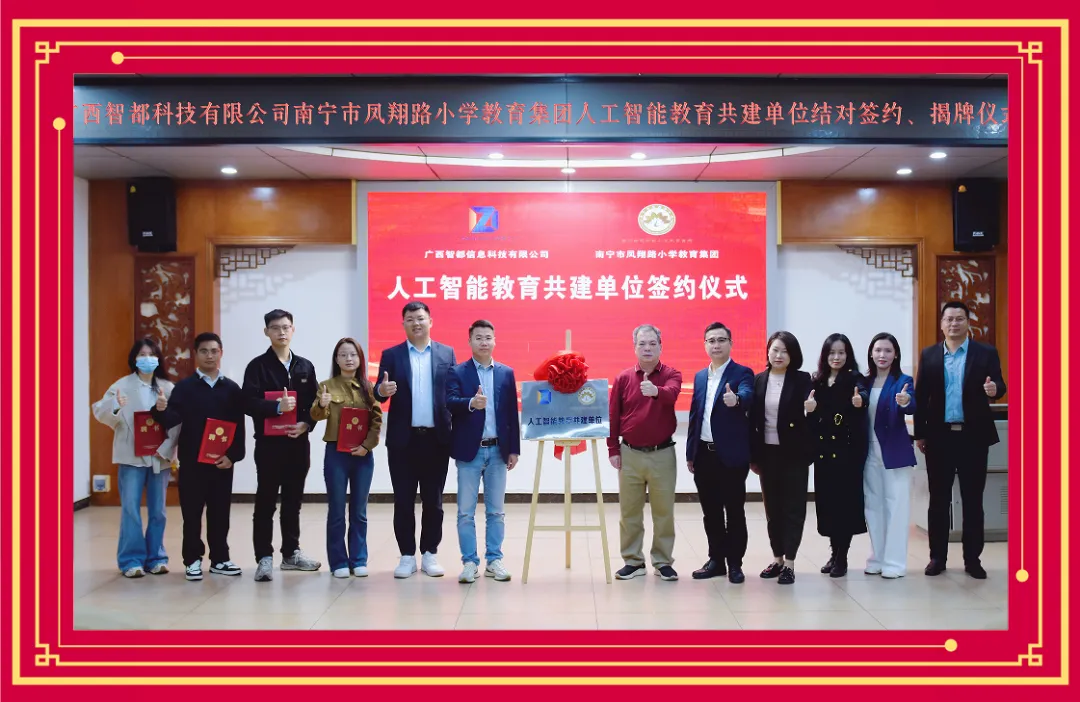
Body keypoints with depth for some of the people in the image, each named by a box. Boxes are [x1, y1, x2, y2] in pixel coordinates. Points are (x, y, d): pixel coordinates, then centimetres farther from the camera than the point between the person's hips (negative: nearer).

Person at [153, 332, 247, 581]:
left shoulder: (231, 388, 5)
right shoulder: (184, 387, 0)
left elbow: (239, 427, 2)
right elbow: (172, 420, -10)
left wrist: (233, 455, -8)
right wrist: (162, 410, -32)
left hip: (223, 461, 1)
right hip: (191, 461, -1)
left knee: (220, 512, 8)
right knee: (192, 512, 5)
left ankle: (219, 559, 19)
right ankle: (192, 559, 15)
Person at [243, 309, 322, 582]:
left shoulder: (305, 366, 10)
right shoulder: (258, 366, -2)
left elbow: (315, 403, 8)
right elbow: (248, 403, -12)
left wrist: (306, 424, -9)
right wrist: (277, 407, -26)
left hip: (298, 442, 4)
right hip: (269, 443, -4)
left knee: (293, 501, 12)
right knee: (266, 502, 0)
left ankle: (291, 553, 23)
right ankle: (264, 558, 5)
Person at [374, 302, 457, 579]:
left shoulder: (447, 353, 8)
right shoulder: (391, 355, 6)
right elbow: (379, 393, 1)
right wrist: (382, 391, -23)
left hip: (436, 438, 1)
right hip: (403, 439, 0)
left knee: (433, 500, 7)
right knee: (403, 501, 4)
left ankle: (429, 554, 17)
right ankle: (407, 556, 14)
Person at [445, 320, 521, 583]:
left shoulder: (506, 373, 9)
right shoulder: (457, 372, 0)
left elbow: (512, 413, 8)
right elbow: (450, 402, -16)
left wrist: (514, 449, 4)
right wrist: (471, 403, -37)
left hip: (498, 450, 2)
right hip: (469, 451, -2)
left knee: (496, 511, 8)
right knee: (466, 512, 2)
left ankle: (494, 561, 17)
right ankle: (470, 563, 10)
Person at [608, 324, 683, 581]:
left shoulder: (671, 375, -2)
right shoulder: (623, 378, 2)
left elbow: (671, 394, -26)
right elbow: (612, 416, 4)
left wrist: (656, 391, -48)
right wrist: (613, 450, 0)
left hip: (662, 454, -2)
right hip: (630, 454, 2)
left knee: (664, 510, 5)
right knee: (629, 510, 7)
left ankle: (663, 562, 16)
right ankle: (633, 561, 18)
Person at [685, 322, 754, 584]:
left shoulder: (742, 373, -5)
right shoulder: (699, 376, 13)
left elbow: (747, 396, -26)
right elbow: (694, 415, 14)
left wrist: (736, 400, -50)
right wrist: (690, 453, 11)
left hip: (731, 454, -5)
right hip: (704, 454, 6)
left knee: (734, 511, 3)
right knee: (710, 512, 12)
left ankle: (735, 563, 12)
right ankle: (716, 559, 22)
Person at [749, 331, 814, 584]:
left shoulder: (802, 380, -4)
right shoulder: (758, 380, 4)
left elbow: (806, 416, -8)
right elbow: (752, 419, 3)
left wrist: (810, 410, -29)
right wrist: (752, 455, -1)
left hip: (794, 453, -3)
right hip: (767, 453, 3)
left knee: (793, 507, 1)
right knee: (772, 506, 10)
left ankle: (789, 563, 6)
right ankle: (777, 558, 20)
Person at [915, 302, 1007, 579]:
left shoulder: (986, 353, 1)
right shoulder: (929, 355, 6)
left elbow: (999, 386, -6)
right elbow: (920, 396, 5)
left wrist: (994, 389, -30)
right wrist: (920, 433, 2)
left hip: (973, 436, -1)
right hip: (939, 436, 1)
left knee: (973, 500, 6)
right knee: (938, 499, 7)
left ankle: (972, 559, 14)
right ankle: (938, 556, 15)